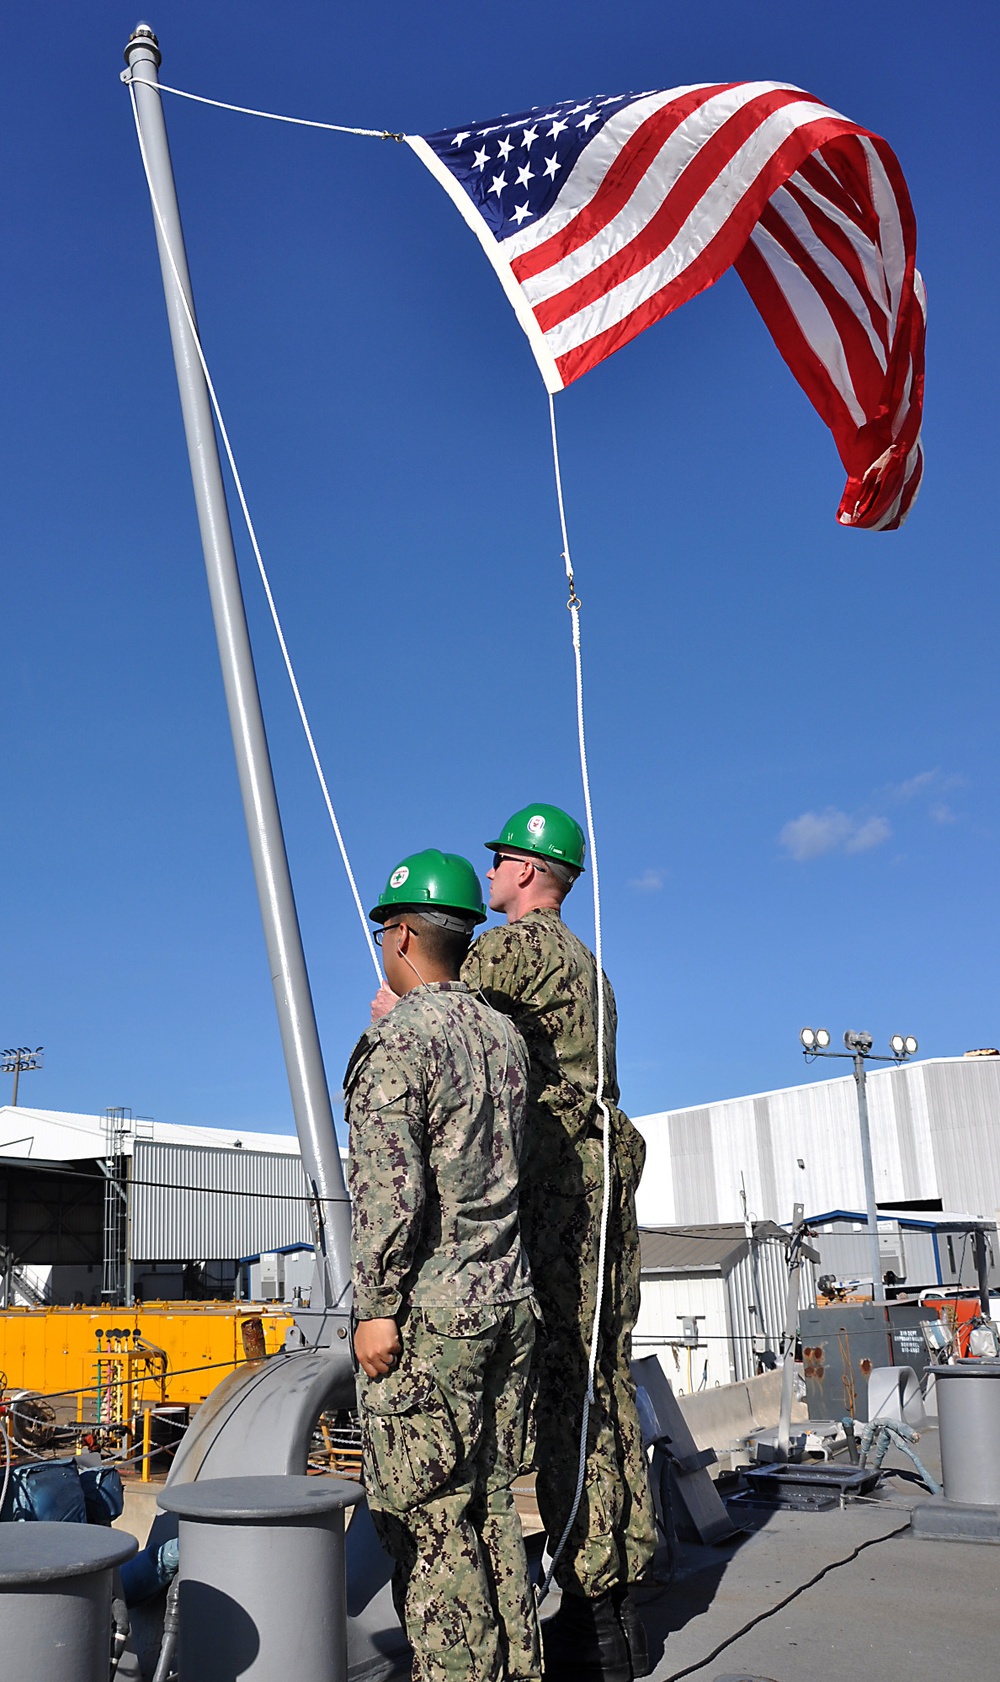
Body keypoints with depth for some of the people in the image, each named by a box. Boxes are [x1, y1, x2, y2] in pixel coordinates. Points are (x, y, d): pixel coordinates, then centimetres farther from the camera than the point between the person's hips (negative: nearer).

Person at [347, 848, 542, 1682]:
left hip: (430, 1313, -8)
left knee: (428, 1519, 1)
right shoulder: (505, 1035, 10)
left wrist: (377, 1308, -14)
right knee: (489, 1506, 16)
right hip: (509, 1302, 8)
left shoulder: (397, 1040, -12)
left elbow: (391, 1188, -20)